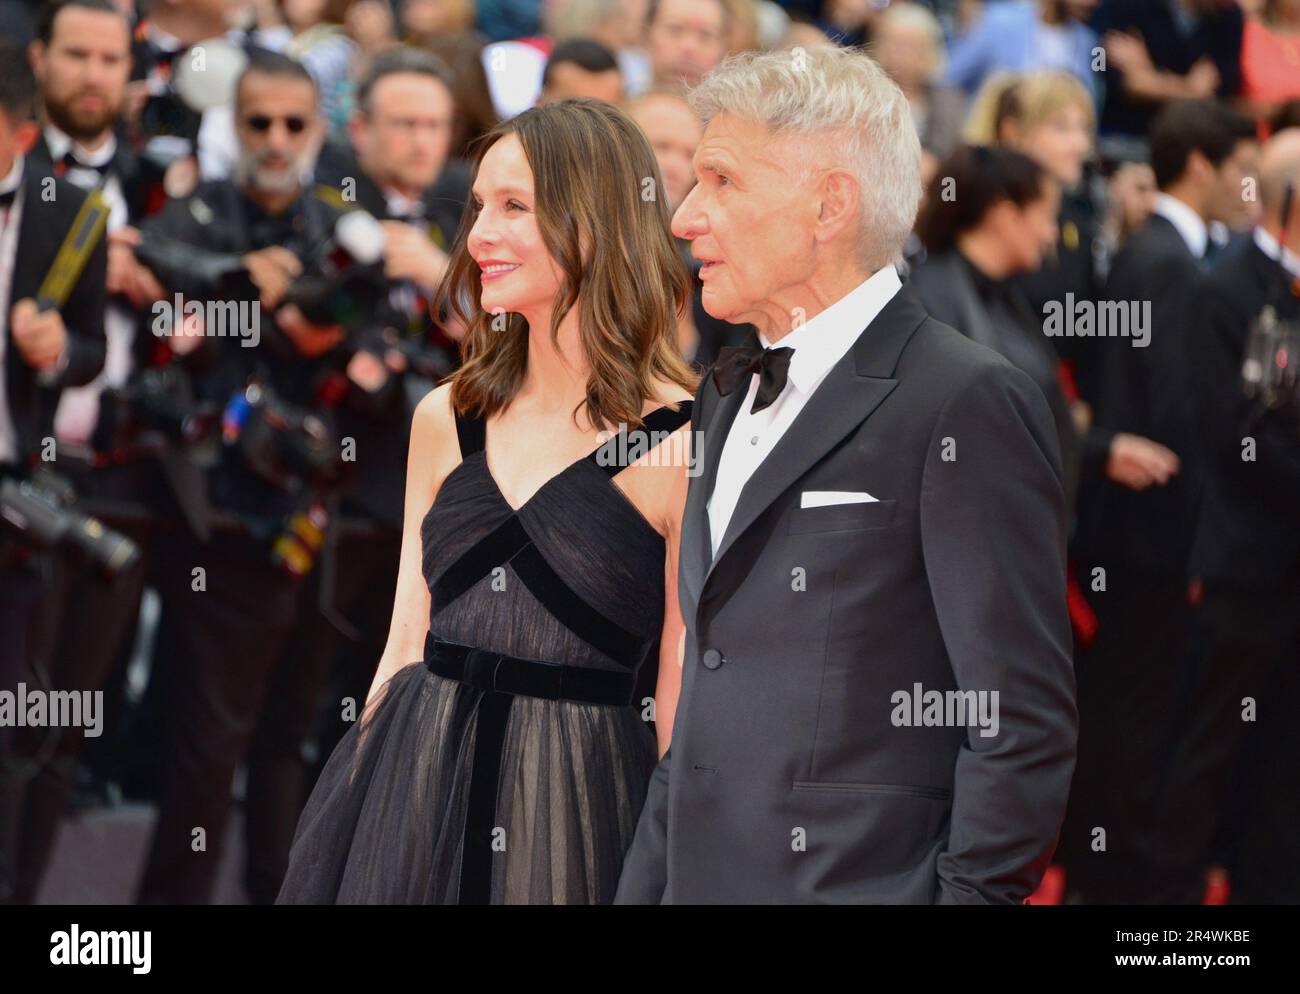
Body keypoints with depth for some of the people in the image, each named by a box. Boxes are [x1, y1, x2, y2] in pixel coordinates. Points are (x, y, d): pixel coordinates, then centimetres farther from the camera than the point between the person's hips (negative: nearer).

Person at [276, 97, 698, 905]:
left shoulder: (681, 442, -8)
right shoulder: (446, 421, 8)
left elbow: (680, 693, -6)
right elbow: (406, 642, 11)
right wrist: (349, 808, 6)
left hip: (576, 802, -4)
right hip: (416, 780, 4)